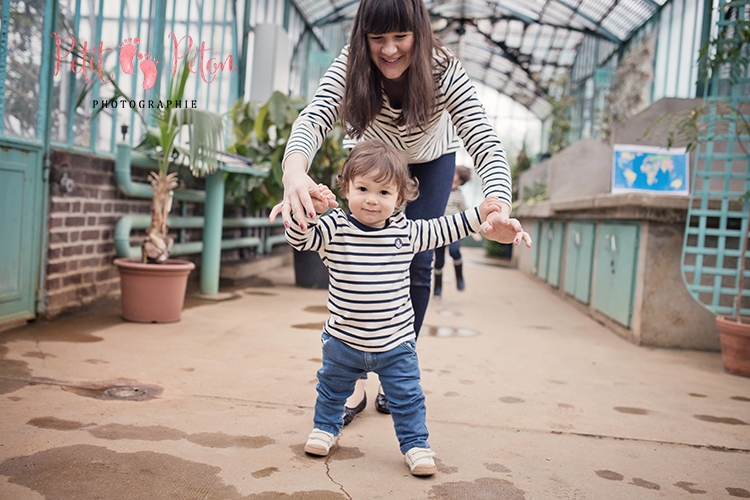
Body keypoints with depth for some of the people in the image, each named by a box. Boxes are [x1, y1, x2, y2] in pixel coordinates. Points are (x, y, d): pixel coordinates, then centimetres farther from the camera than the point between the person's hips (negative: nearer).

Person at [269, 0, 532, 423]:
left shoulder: (445, 72, -35)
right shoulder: (349, 67, -32)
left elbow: (487, 144, -43)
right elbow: (313, 121, -44)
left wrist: (500, 210, -63)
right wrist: (295, 173, -68)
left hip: (431, 164, -1)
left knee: (416, 263, -6)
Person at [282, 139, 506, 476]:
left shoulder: (406, 232, -6)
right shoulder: (334, 228, -12)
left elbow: (440, 231, 9)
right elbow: (298, 238, -19)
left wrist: (478, 215, 7)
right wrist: (308, 209, -36)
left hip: (395, 343, 0)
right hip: (343, 340, 0)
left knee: (406, 397, 10)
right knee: (332, 388, 22)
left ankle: (415, 444, 28)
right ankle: (325, 427, 46)